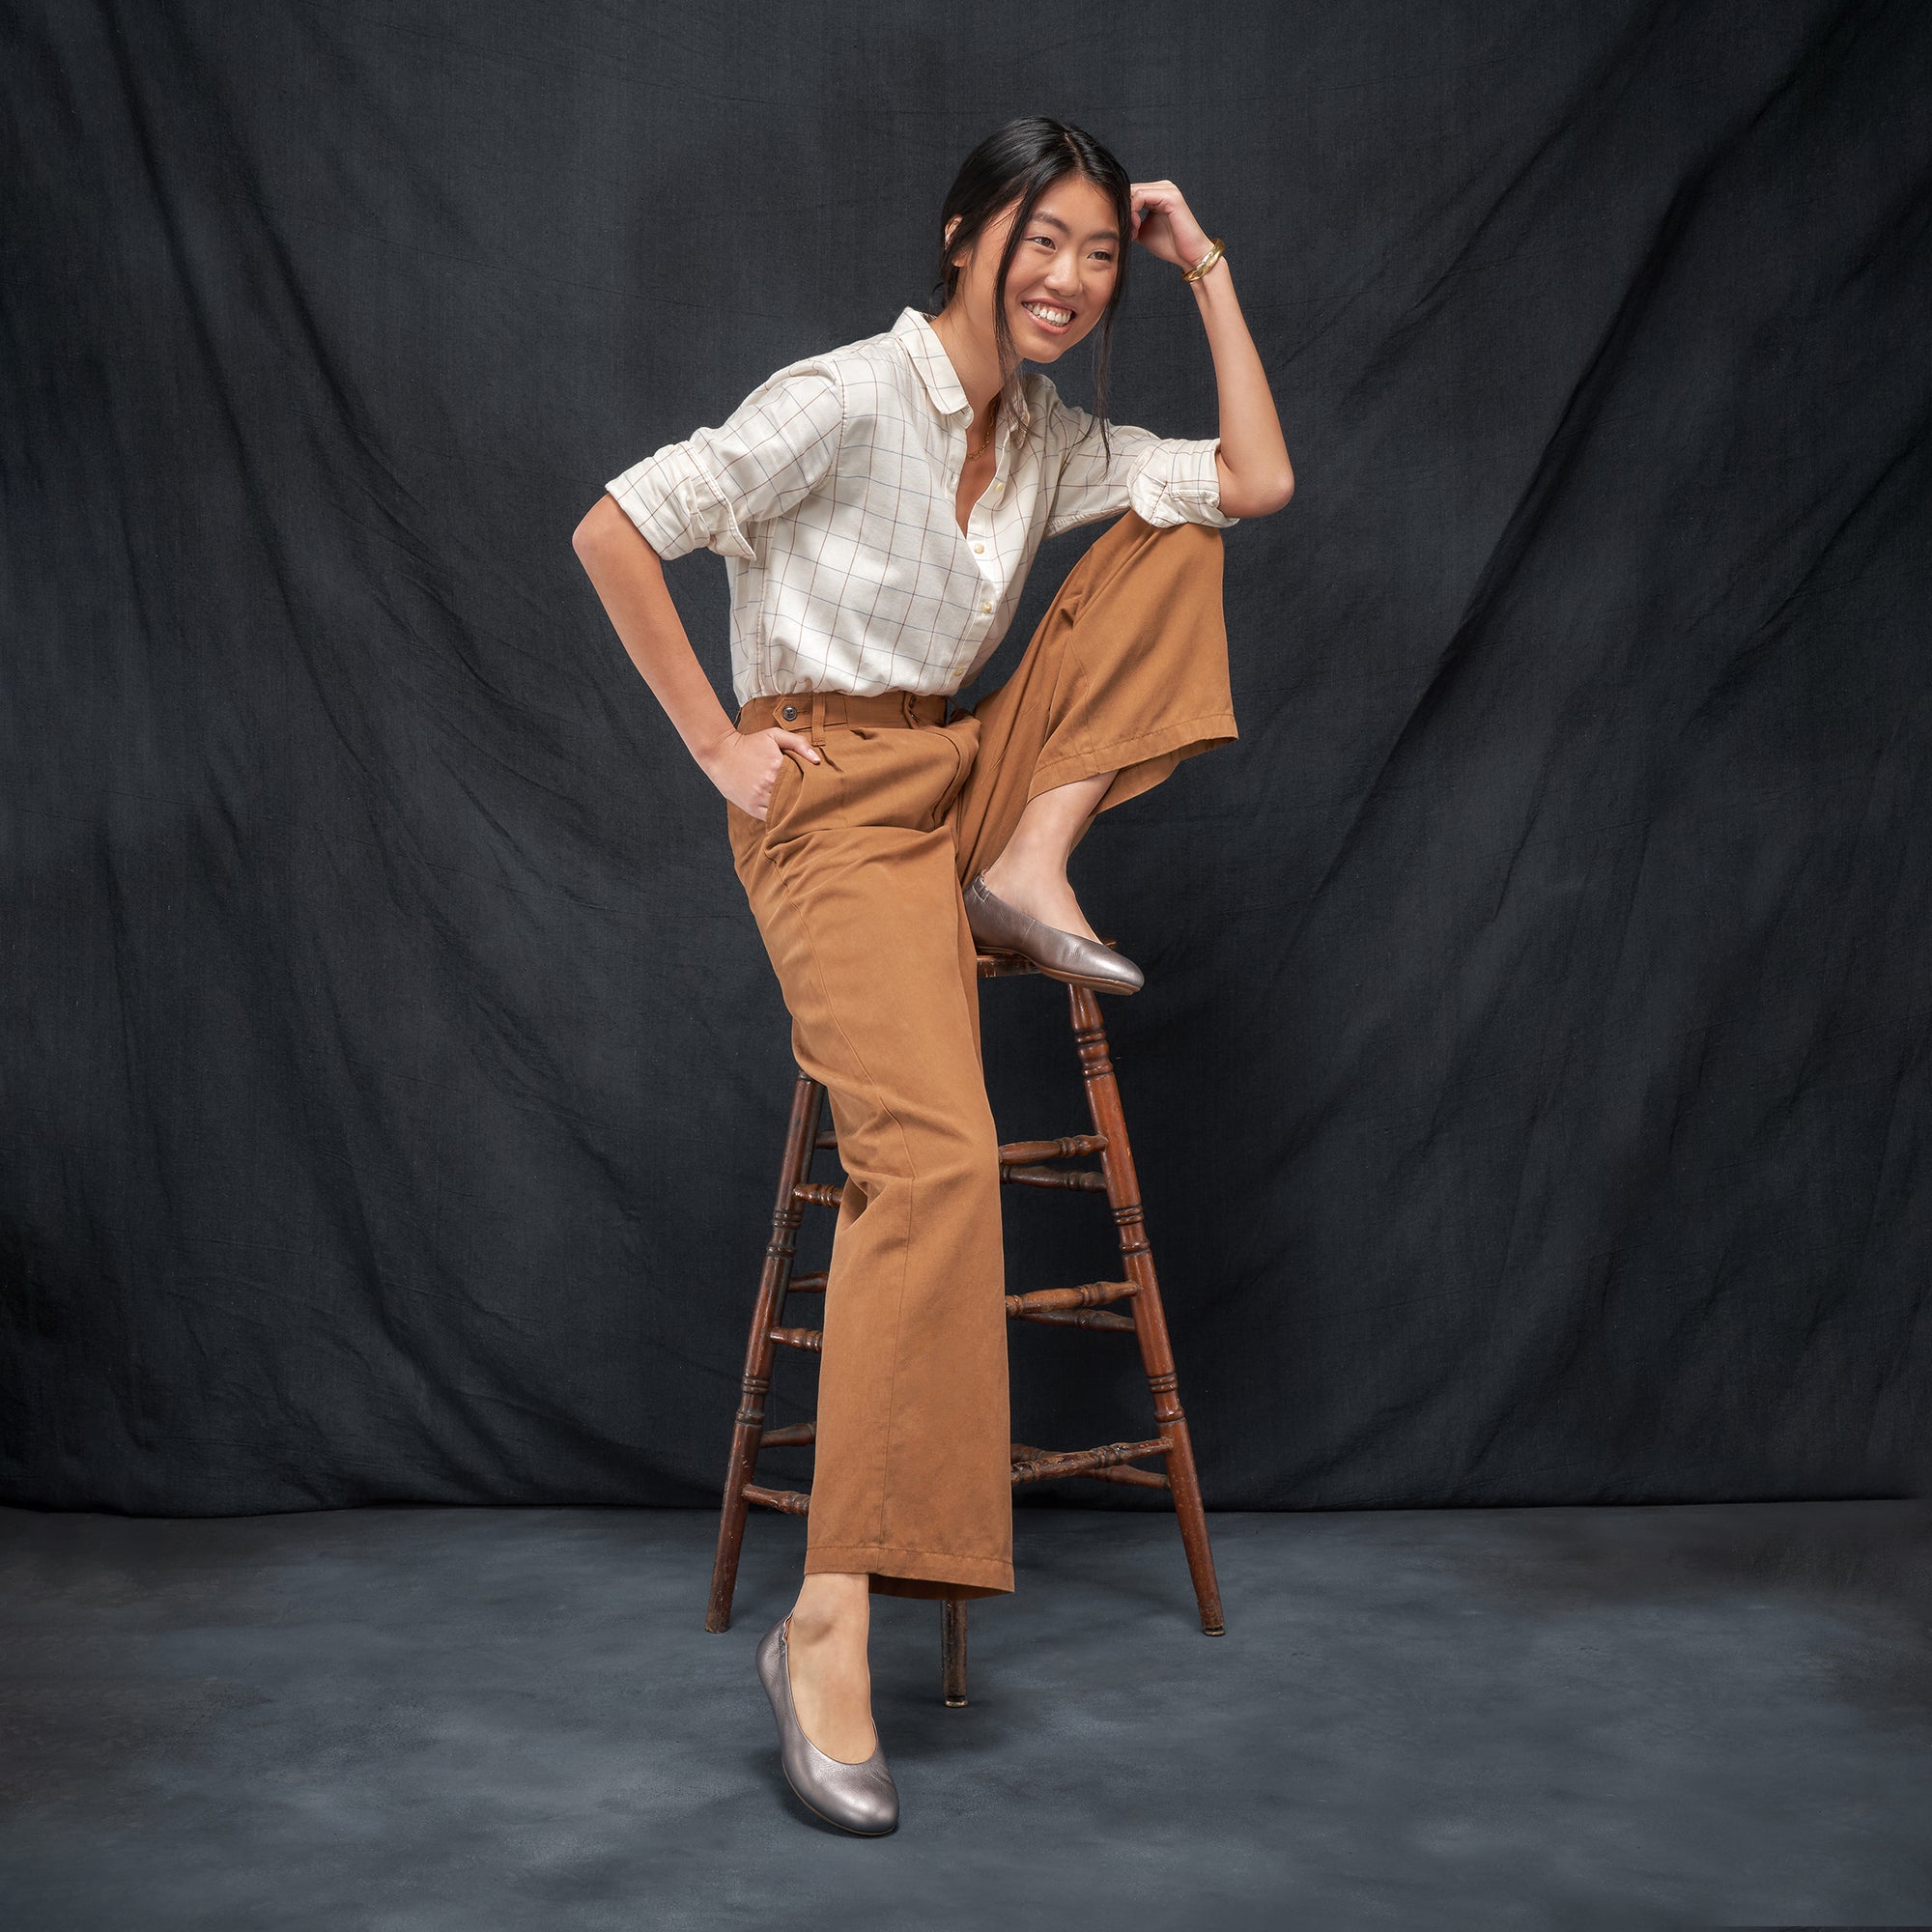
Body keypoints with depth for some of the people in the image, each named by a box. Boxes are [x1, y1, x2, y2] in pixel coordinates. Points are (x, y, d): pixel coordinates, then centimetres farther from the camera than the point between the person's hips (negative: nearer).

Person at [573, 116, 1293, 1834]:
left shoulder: (1052, 443, 12)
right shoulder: (849, 397, -11)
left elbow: (1258, 483, 6)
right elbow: (615, 533, -14)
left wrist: (1210, 274, 6)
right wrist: (716, 741, -12)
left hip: (964, 778, 8)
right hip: (835, 804, -8)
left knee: (1173, 542, 4)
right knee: (935, 1155, -29)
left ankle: (1030, 868, -7)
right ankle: (829, 1623, -28)